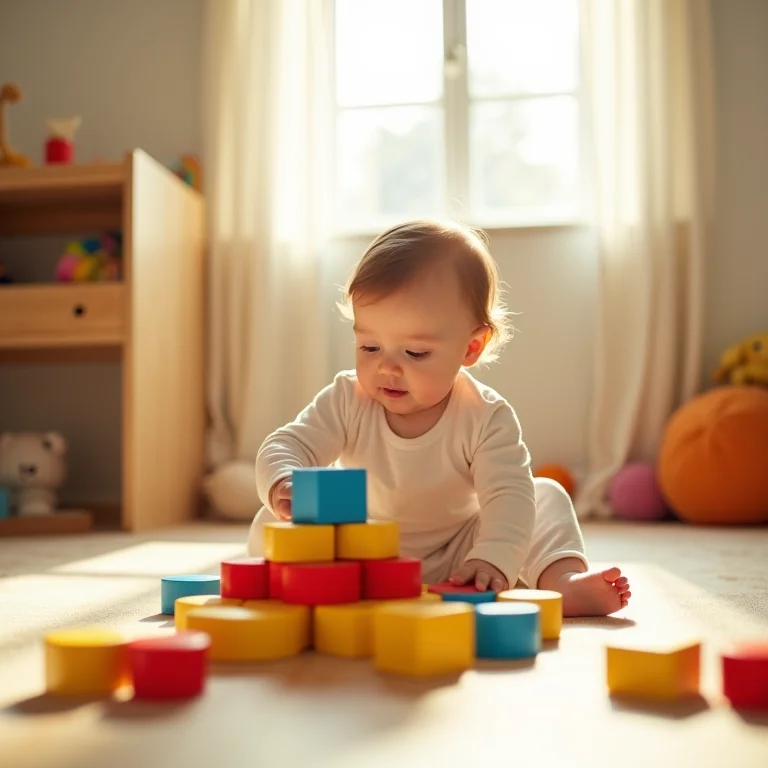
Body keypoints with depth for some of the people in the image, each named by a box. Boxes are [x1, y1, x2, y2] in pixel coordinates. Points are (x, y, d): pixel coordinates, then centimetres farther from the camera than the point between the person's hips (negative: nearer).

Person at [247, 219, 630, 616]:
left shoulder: (486, 418, -19)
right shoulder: (347, 400, -14)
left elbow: (509, 494, -28)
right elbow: (285, 446, -16)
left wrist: (492, 560, -48)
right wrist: (283, 485, -42)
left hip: (454, 563, -1)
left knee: (546, 496, -13)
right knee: (271, 524, -16)